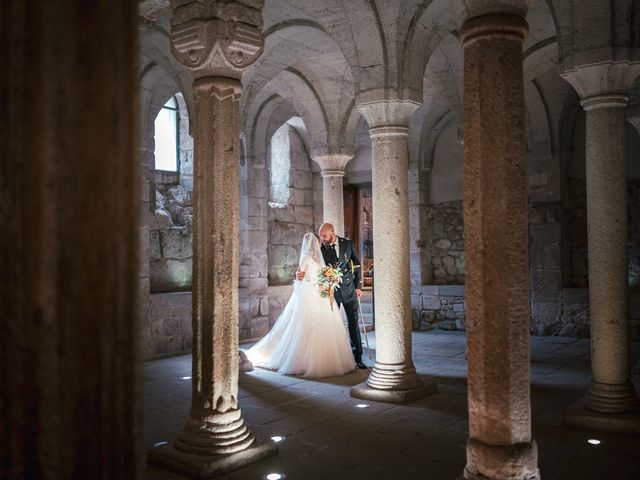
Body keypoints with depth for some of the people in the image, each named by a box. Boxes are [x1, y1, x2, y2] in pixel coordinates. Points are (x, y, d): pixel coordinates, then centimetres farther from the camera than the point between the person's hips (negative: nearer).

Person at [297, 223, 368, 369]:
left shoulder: (348, 244, -1)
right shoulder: (321, 249, -5)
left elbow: (357, 265, 5)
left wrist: (358, 286, 3)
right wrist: (303, 274, -26)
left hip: (348, 290, 1)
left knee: (353, 323, 4)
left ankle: (358, 357, 11)